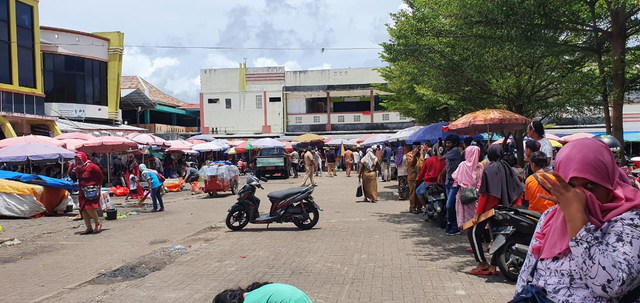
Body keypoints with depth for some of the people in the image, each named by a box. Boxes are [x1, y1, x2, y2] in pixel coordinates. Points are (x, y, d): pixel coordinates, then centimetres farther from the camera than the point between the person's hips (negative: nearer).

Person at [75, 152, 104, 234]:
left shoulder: (91, 166, -11)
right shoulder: (77, 168, 12)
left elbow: (101, 177, -3)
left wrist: (98, 186, 1)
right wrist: (80, 186, 17)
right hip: (82, 191, 8)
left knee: (89, 207, -20)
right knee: (83, 209, 5)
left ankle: (98, 224, 0)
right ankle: (89, 228, 13)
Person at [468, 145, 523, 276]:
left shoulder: (489, 169, -12)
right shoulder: (507, 168, 7)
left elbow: (484, 193, -16)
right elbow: (518, 190, 6)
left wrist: (477, 214, -14)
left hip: (490, 208, -7)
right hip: (504, 209, 7)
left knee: (474, 232, 4)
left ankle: (482, 263, 3)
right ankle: (492, 267, 13)